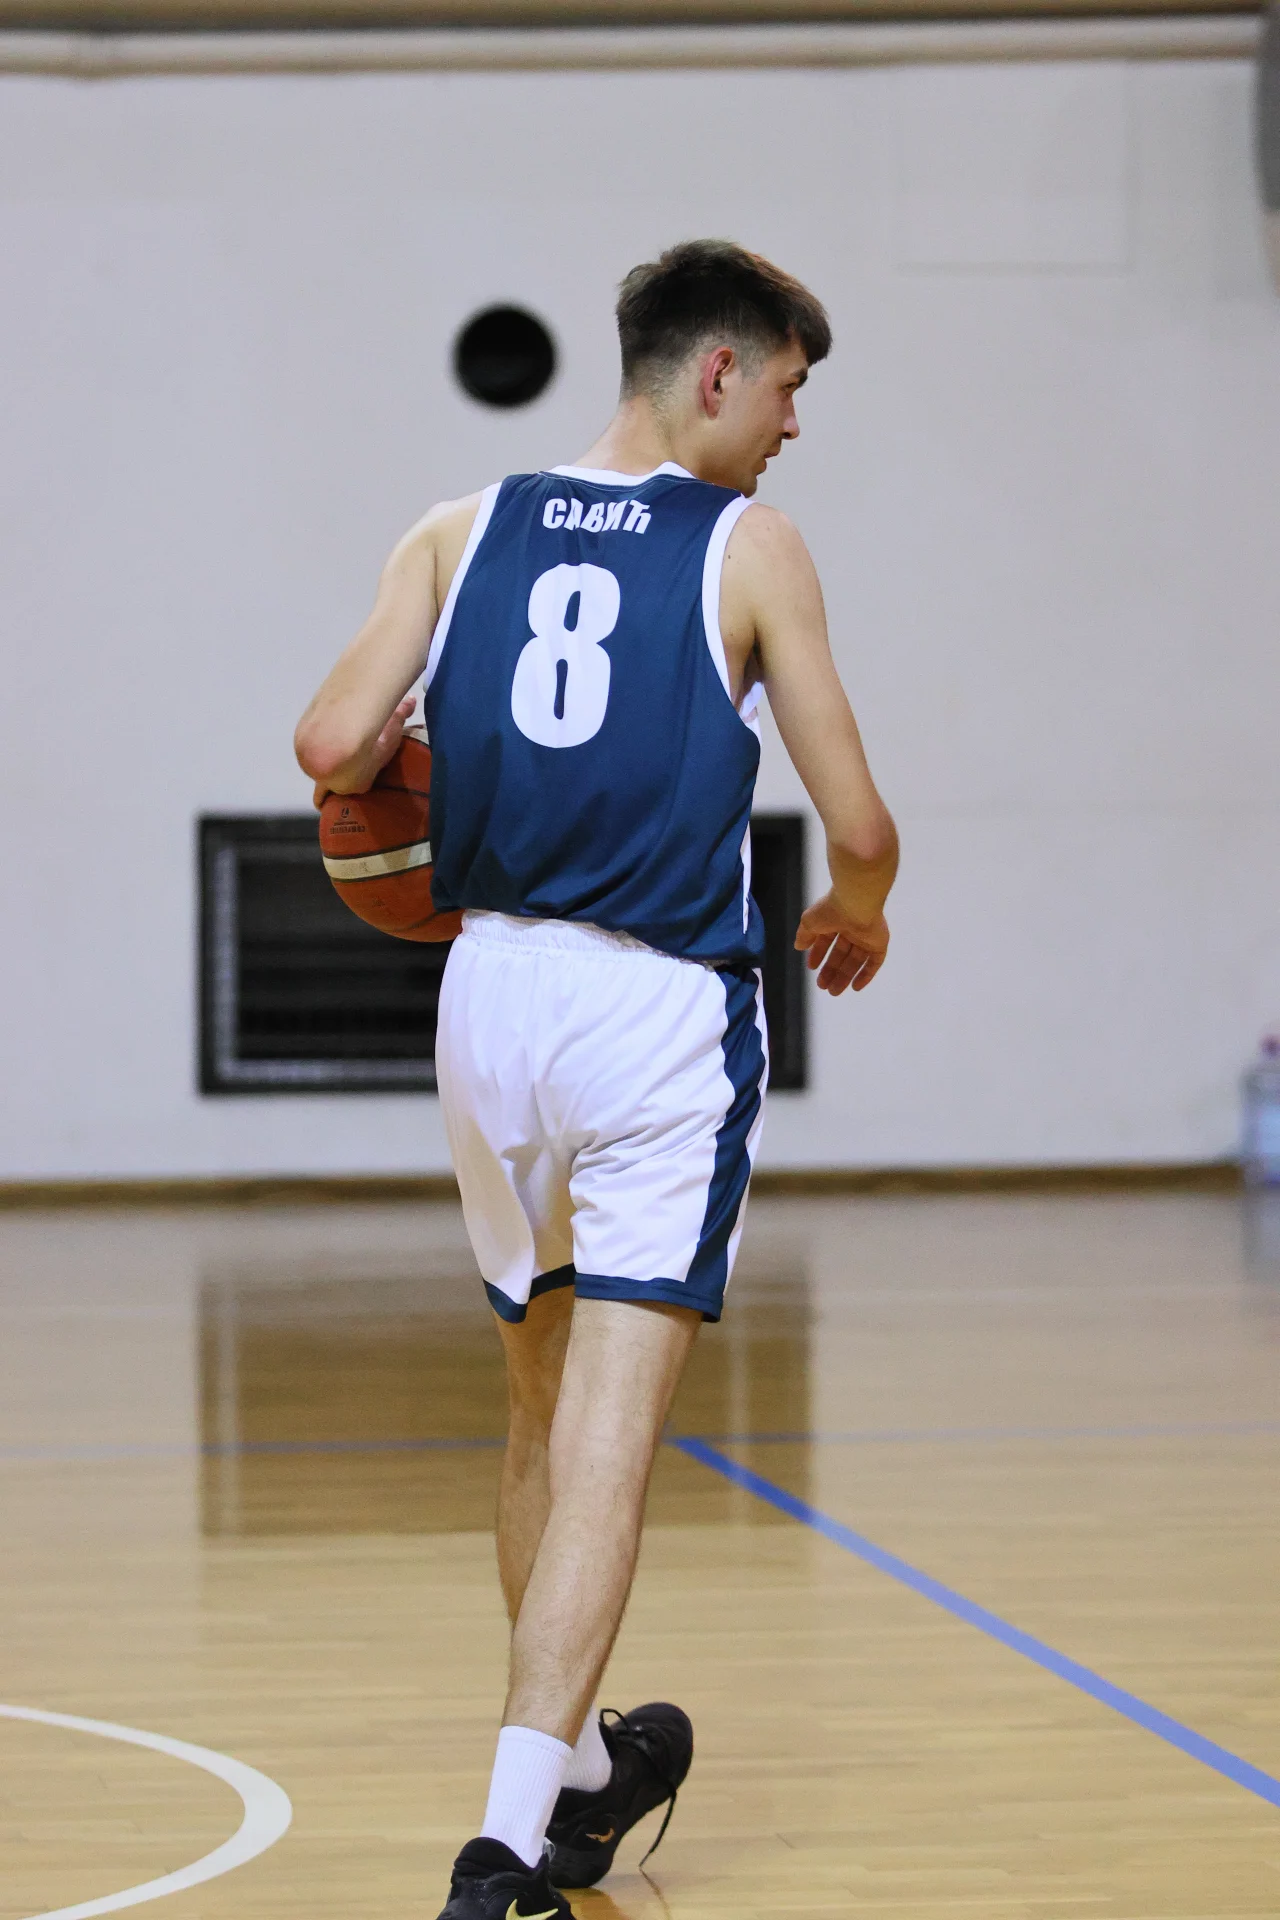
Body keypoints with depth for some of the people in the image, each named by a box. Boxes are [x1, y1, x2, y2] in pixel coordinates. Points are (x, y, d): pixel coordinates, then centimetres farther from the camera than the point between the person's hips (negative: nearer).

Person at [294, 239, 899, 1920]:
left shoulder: (462, 532, 8)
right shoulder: (751, 549, -1)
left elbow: (334, 746, -4)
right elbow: (858, 825, -2)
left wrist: (385, 776, 19)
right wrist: (856, 917, 20)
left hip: (491, 990, 5)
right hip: (664, 1013, -5)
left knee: (546, 1411, 21)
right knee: (607, 1436, -8)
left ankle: (583, 1780, 35)